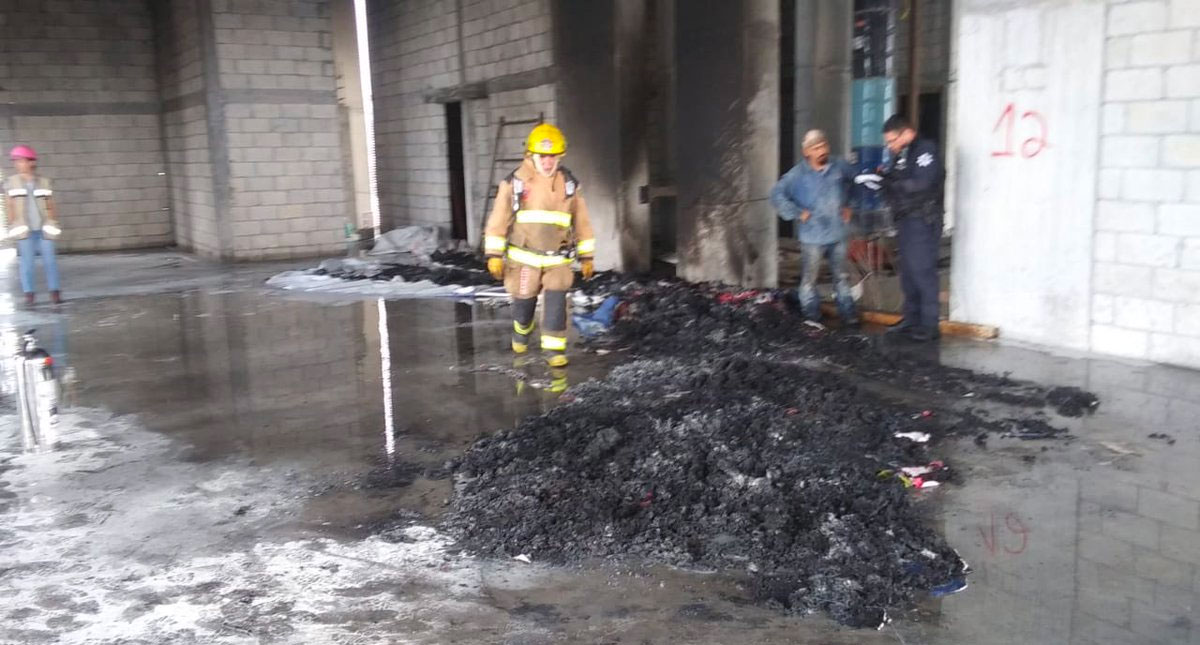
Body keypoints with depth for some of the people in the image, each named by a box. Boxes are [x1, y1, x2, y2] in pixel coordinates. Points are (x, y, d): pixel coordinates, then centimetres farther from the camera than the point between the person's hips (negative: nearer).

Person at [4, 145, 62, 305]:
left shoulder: (44, 182, 7)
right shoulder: (10, 183, 5)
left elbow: (51, 206, 10)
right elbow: (9, 206, 5)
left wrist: (53, 223, 4)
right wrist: (13, 226, -2)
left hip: (44, 229, 1)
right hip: (25, 230, 0)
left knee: (49, 260, -1)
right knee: (27, 261, -1)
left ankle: (54, 292, 4)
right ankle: (28, 294, 3)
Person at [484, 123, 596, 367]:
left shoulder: (569, 184, 3)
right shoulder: (514, 182, -4)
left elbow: (582, 222, 8)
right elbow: (498, 221, -2)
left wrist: (586, 256, 9)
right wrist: (494, 255, -5)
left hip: (558, 258, 1)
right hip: (524, 256, 0)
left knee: (556, 301, -11)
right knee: (524, 301, 12)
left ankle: (554, 348, -1)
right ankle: (521, 332, 42)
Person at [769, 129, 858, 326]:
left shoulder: (840, 167, 1)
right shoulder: (798, 174, -10)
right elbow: (777, 194, -12)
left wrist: (849, 206, 14)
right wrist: (797, 213, -13)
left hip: (838, 234, 3)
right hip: (812, 236, -3)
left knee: (842, 276, 13)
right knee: (809, 279, 1)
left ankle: (848, 314, 25)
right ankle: (812, 319, 11)